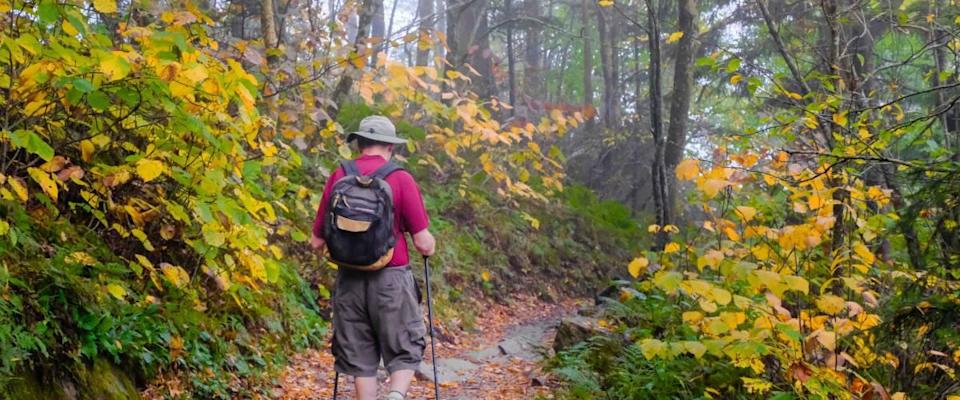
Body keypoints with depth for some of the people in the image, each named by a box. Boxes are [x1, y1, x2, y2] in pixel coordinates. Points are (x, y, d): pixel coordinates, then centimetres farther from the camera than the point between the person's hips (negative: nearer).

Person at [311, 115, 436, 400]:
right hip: (392, 279, -2)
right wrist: (430, 247, 14)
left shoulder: (339, 177, 1)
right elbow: (423, 243, -8)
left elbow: (317, 242, 3)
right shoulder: (401, 178, -6)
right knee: (405, 351, 10)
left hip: (350, 280, 3)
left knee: (359, 356, 13)